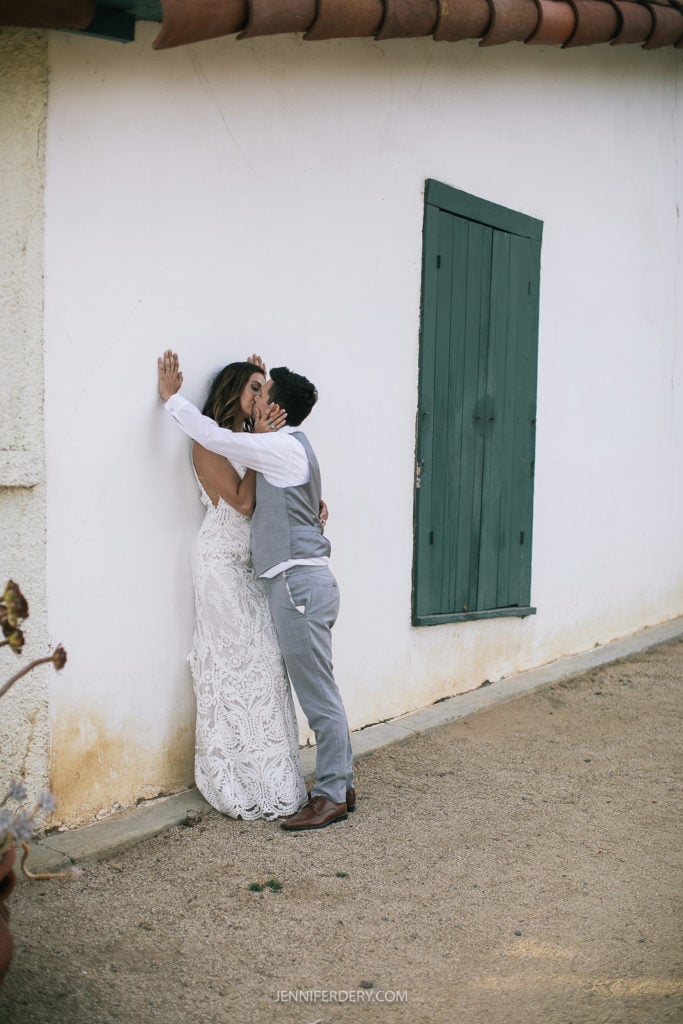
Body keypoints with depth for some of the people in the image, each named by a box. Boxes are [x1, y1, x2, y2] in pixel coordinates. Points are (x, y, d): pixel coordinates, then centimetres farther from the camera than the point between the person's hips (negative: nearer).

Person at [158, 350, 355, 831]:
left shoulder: (285, 449, -11)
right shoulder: (291, 448, 18)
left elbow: (215, 437, -16)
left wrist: (172, 396, -3)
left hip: (299, 582, -10)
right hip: (302, 581, 10)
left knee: (319, 694, -5)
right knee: (319, 692, 13)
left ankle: (332, 796, 0)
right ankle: (341, 785, 19)